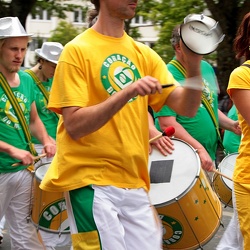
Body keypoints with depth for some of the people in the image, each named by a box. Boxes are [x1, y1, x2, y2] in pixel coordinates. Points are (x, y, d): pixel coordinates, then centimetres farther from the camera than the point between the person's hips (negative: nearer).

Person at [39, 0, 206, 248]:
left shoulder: (143, 54, 9)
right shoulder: (77, 51, -8)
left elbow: (187, 108, 4)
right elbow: (74, 125, -16)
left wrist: (193, 65, -13)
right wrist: (127, 92, -26)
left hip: (134, 184, 6)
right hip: (92, 182, -6)